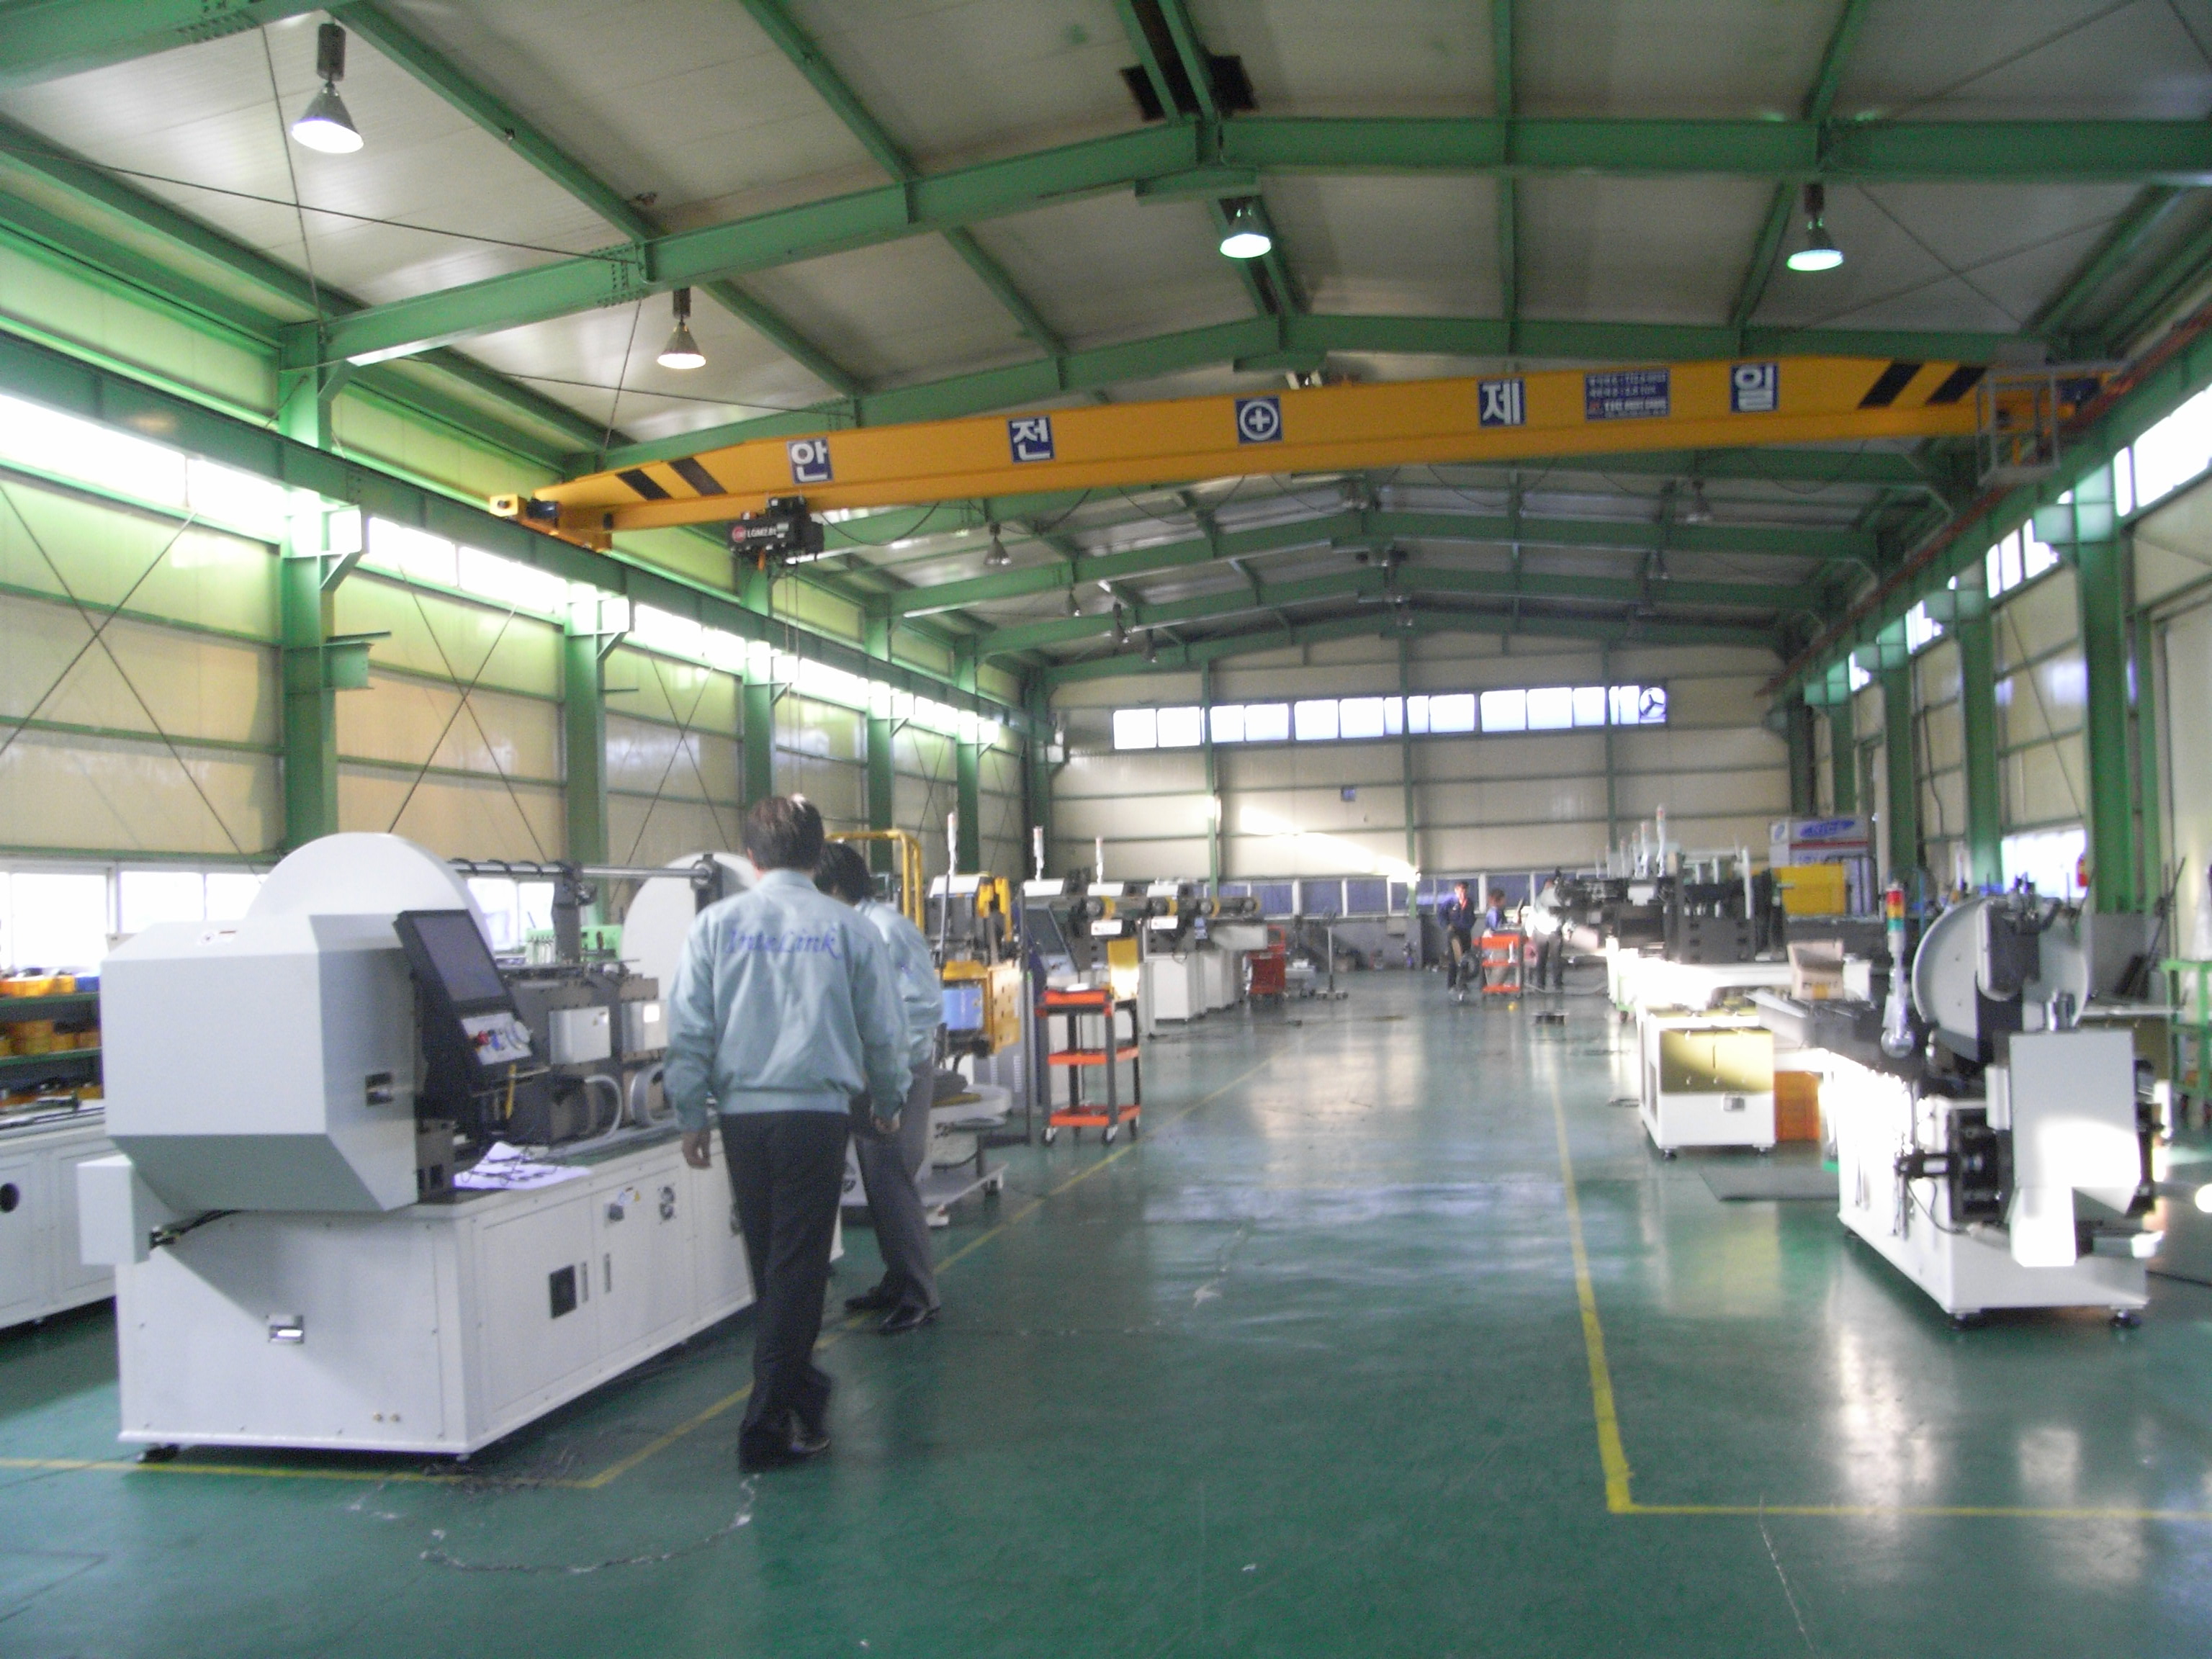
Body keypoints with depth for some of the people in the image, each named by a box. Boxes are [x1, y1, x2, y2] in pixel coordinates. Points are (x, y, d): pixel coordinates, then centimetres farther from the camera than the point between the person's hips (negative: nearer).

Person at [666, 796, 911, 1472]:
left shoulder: (717, 924, 2)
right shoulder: (848, 929, 0)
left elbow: (689, 1028, 0)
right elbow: (883, 1031, 6)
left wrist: (692, 1116, 9)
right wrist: (887, 1104, 22)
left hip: (741, 1112, 2)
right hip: (815, 1110, -2)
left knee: (769, 1263, 17)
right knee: (798, 1264, 3)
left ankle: (797, 1387, 34)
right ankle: (769, 1425, 3)